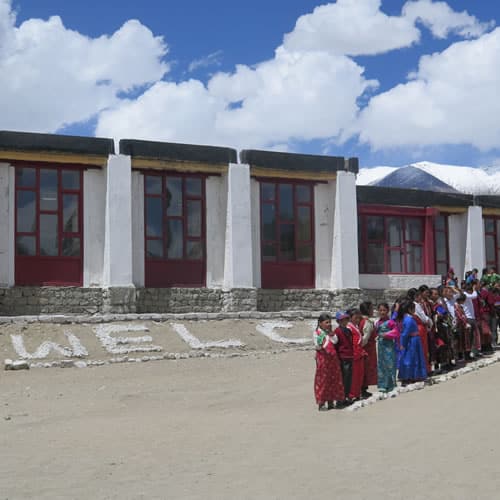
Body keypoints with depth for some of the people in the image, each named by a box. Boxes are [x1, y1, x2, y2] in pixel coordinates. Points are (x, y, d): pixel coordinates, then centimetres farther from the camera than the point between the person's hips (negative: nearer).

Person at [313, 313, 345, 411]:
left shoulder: (330, 332, 11)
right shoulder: (317, 332, -6)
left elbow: (335, 341, -3)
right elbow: (317, 346, -11)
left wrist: (330, 334, -12)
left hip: (332, 358, 6)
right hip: (323, 358, -6)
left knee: (333, 379, 8)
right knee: (323, 379, -2)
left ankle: (331, 401, 19)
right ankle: (321, 403, 4)